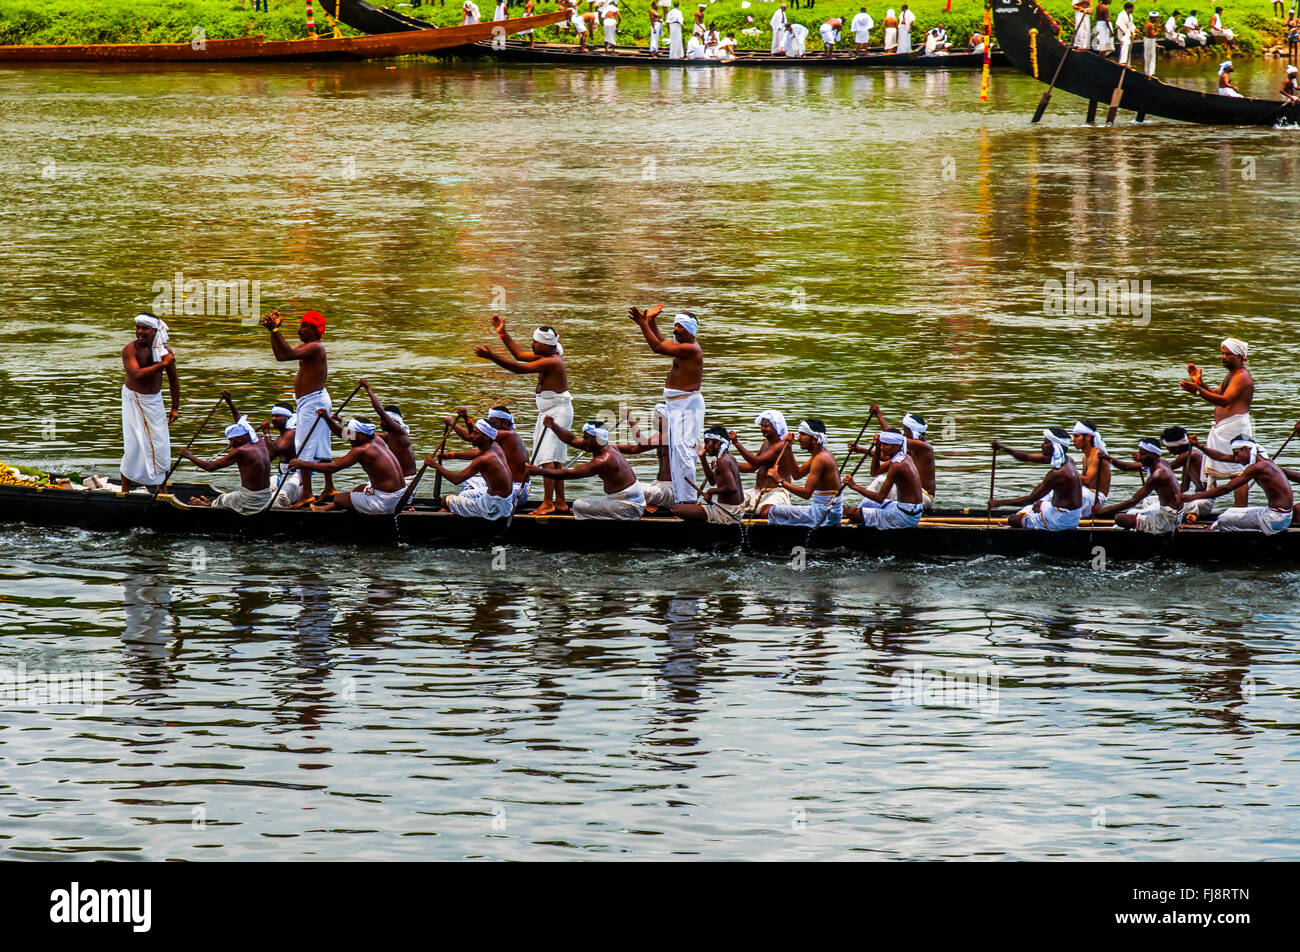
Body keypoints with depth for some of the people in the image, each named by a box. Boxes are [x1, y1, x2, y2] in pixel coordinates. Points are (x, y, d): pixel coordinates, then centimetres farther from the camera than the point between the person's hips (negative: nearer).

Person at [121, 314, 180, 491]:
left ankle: (162, 489, 15)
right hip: (133, 399, -4)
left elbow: (173, 380, 7)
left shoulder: (164, 350, -4)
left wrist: (175, 408, 8)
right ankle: (125, 489, 0)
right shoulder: (130, 349, -16)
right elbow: (137, 373, -32)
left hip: (154, 399, 4)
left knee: (161, 446, 3)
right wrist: (162, 364, -30)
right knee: (133, 445, -8)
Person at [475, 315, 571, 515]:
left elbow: (519, 368, -23)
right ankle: (560, 502, 17)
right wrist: (503, 334, 18)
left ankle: (548, 503, -16)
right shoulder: (546, 357, 11)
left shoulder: (551, 362, -20)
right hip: (548, 412, 11)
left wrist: (491, 356, -25)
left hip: (558, 412, -11)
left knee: (547, 457, -15)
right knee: (553, 460, 12)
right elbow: (519, 355, 21)